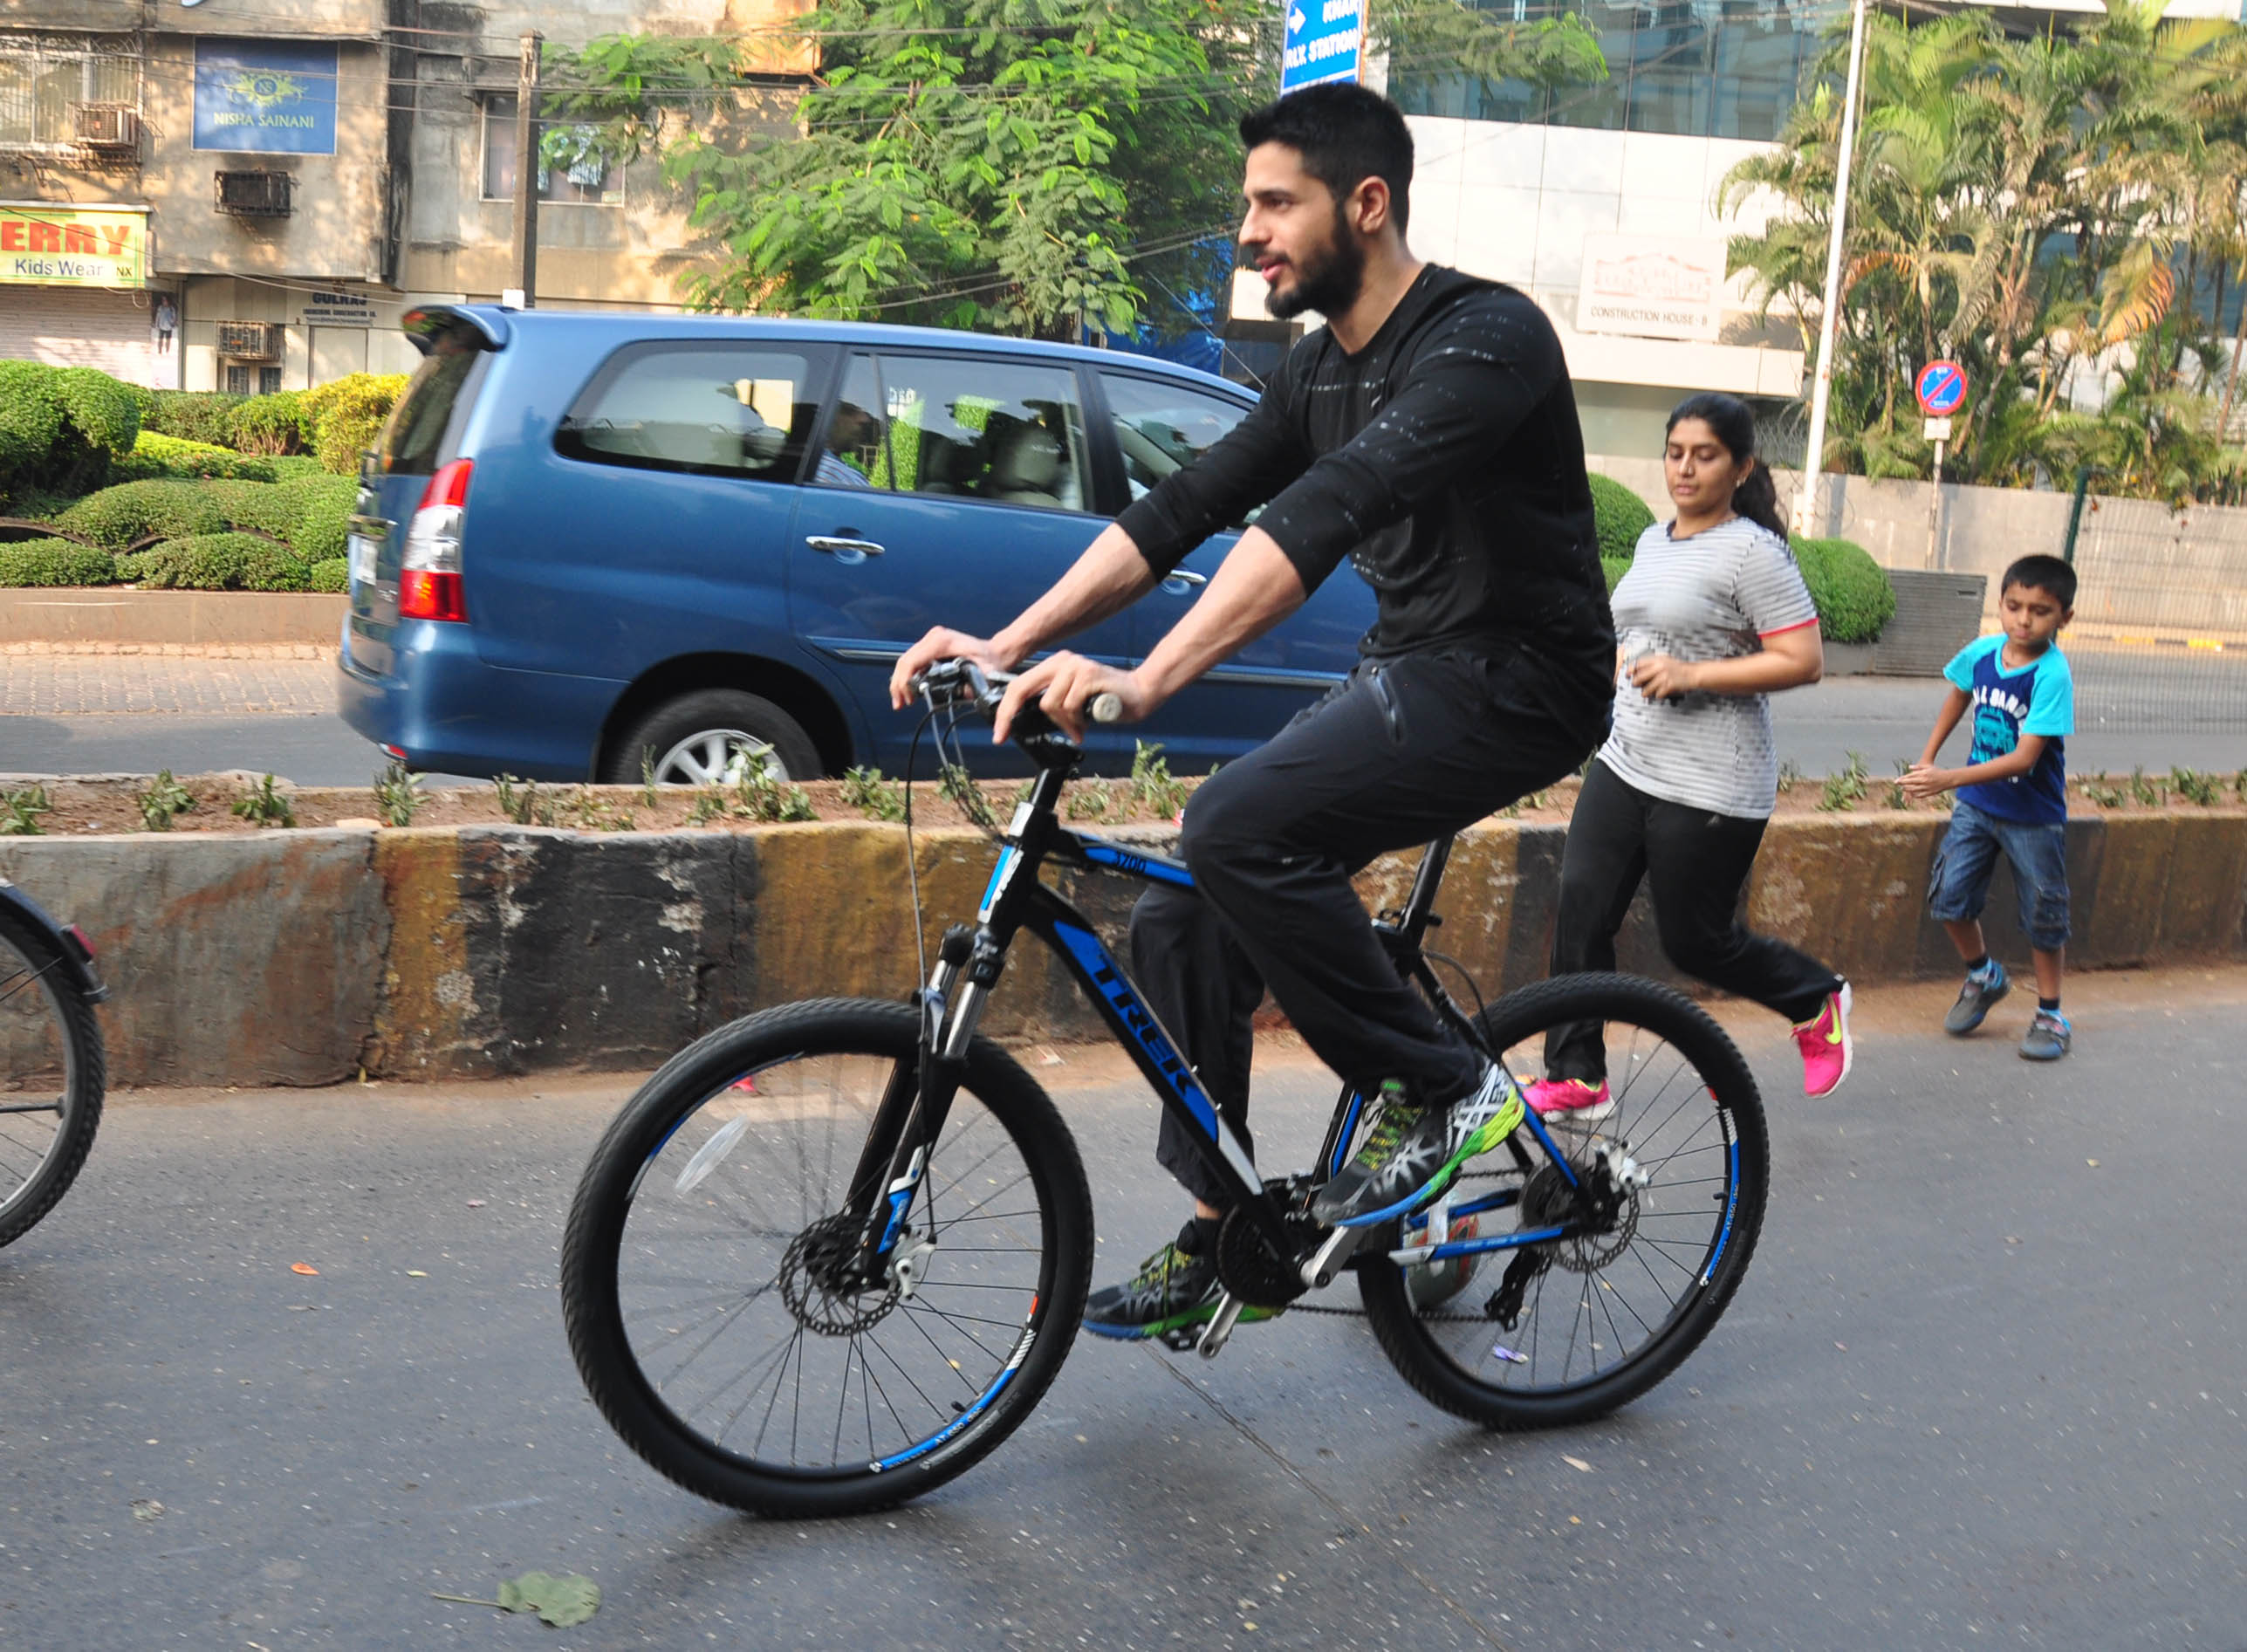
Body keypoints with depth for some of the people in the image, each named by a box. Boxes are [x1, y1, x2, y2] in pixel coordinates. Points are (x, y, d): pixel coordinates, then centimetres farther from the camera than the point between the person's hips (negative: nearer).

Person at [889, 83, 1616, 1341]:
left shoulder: (1484, 338, -19)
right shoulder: (1322, 370, 10)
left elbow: (1336, 507, -34)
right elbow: (1185, 507, 5)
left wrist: (1148, 681, -44)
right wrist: (1011, 645, -8)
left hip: (1514, 683, -9)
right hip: (1404, 674, 9)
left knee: (1241, 826, -29)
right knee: (1184, 923, 0)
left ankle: (1443, 1086, -10)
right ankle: (1216, 1246, 12)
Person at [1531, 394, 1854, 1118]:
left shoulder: (1753, 551, -12)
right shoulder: (1653, 541, 13)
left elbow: (1803, 660, -17)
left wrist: (1690, 675, -22)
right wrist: (1616, 666, 14)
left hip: (1709, 790, -7)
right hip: (1623, 764, 7)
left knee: (1696, 941, 3)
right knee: (1581, 912, -2)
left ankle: (1818, 1002, 31)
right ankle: (1576, 1079, 7)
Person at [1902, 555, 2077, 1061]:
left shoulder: (2052, 675, -26)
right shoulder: (1981, 652, -10)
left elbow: (2024, 758, -31)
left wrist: (1950, 778, -40)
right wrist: (1927, 757, 15)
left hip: (2033, 815, -5)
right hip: (1976, 804, 5)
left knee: (2043, 915, 7)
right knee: (1947, 897, 6)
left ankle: (2050, 1014, 24)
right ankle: (1983, 976, 32)